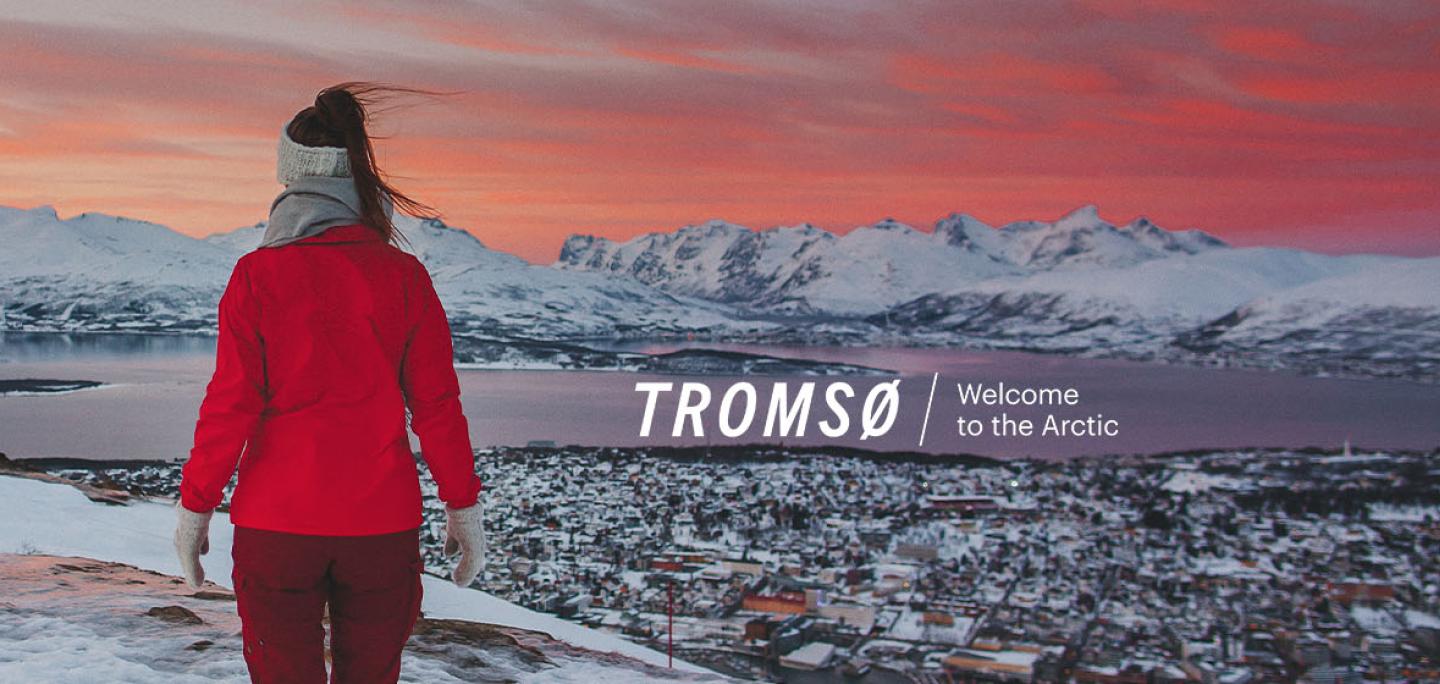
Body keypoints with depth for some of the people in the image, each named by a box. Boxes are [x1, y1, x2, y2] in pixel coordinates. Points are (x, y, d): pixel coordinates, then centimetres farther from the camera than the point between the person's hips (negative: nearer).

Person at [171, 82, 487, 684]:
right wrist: (463, 506, 6)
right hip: (382, 523, 1)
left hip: (275, 526, -1)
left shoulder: (258, 274, -6)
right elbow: (437, 405, -2)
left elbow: (231, 404, -7)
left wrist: (195, 504, 4)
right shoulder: (404, 276, -3)